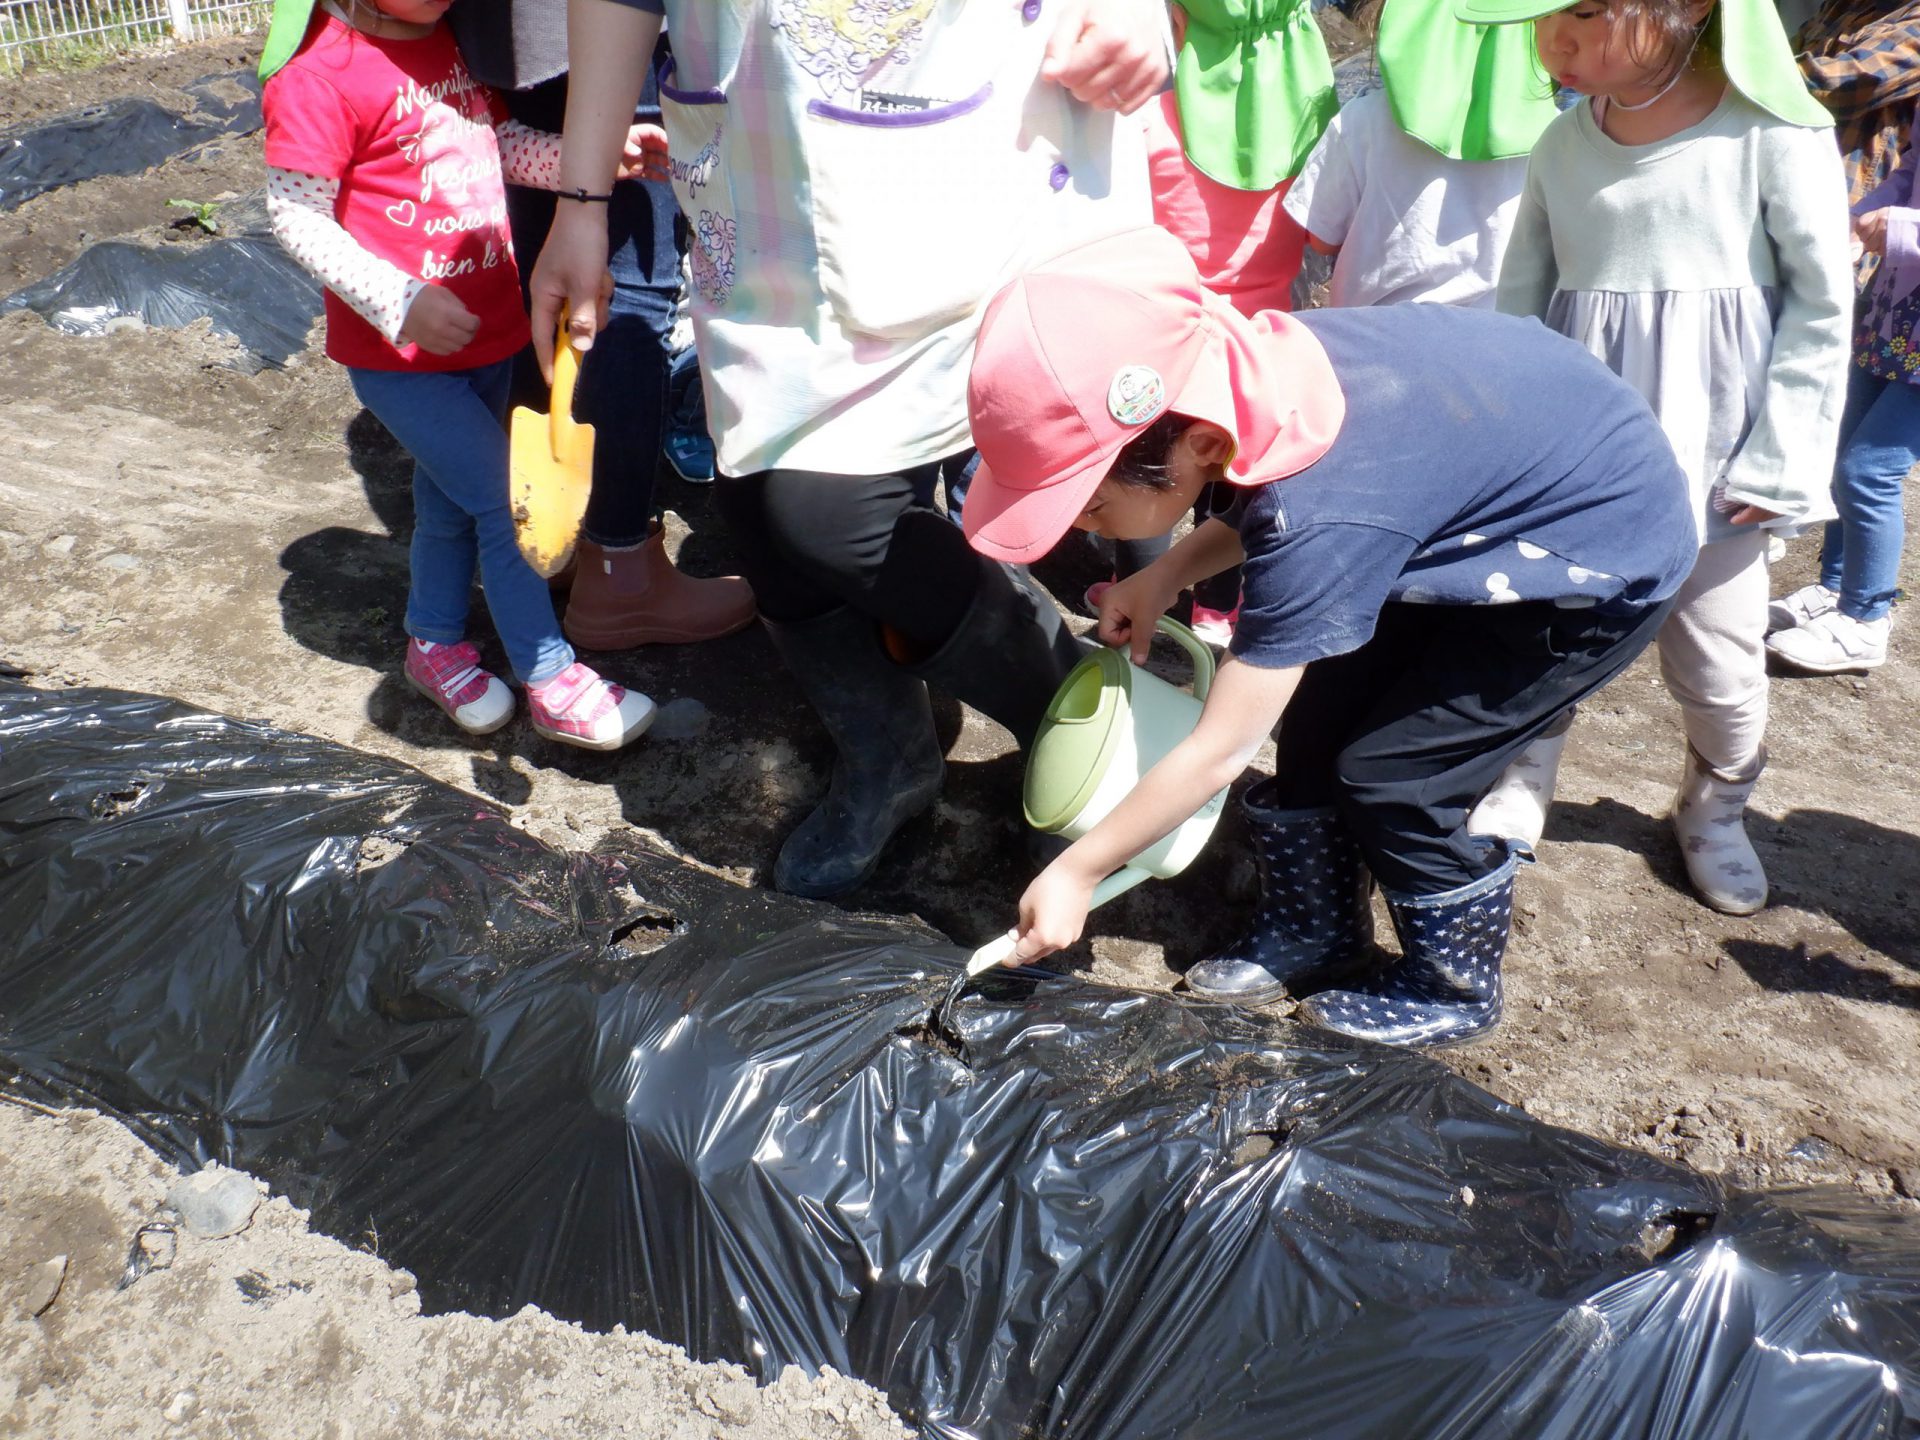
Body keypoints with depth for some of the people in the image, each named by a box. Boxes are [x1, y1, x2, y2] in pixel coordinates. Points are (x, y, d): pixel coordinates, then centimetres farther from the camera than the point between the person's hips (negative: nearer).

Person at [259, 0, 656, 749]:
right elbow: (296, 213, -18)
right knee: (505, 503, -8)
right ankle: (552, 683, 5)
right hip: (398, 353, -7)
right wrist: (399, 303, -28)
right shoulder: (317, 74, -19)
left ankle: (434, 644, 40)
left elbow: (503, 141, 10)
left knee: (452, 498, 20)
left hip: (489, 328, 7)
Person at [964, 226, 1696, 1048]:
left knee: (1391, 773, -7)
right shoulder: (1241, 362, -18)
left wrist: (1076, 872, -18)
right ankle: (1313, 933, 25)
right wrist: (1166, 575, -7)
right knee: (1319, 707, 5)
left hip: (1608, 564, -8)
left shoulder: (1320, 524, -38)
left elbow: (1218, 753, -29)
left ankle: (1453, 990, 19)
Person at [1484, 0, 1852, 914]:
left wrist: (1778, 459, -9)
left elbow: (1822, 306, -6)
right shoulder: (1563, 146, 1)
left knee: (1720, 669, 12)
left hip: (1709, 459, -2)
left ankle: (1714, 812, 39)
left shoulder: (1773, 133, -11)